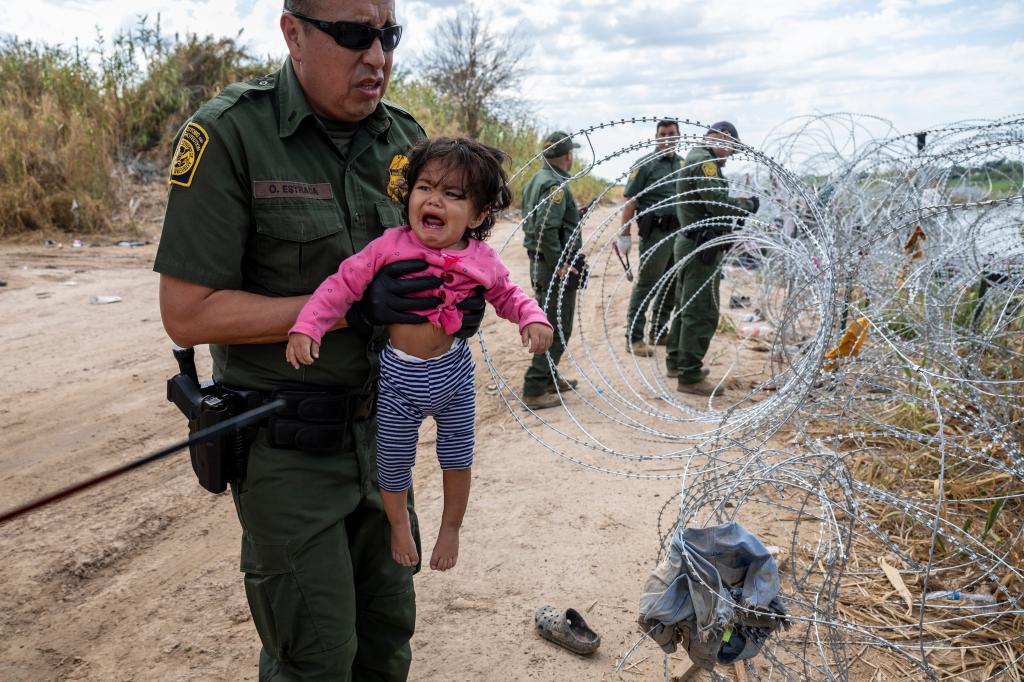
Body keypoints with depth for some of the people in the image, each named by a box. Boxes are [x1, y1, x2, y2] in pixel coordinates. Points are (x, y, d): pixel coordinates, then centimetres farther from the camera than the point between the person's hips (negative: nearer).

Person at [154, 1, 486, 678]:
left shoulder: (404, 136, 2)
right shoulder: (228, 134, -16)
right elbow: (188, 314, -18)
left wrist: (459, 300, -9)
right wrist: (354, 306, -24)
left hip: (382, 424, 6)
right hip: (288, 444, -5)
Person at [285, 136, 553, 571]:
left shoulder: (481, 260, -7)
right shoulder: (391, 246, -15)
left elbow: (507, 295, 10)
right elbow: (343, 284, -12)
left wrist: (533, 319, -9)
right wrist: (307, 326, -22)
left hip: (453, 371, 2)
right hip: (400, 375, -2)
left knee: (458, 458, 16)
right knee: (392, 466, 13)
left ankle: (451, 527, 42)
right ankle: (399, 523, 44)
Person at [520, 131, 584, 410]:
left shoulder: (535, 180, 11)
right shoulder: (556, 185, -19)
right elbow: (545, 228, -28)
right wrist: (559, 264, -23)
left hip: (539, 262, 10)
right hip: (556, 265, -10)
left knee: (550, 323, 21)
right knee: (558, 329, -4)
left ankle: (549, 378, 32)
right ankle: (534, 390, -3)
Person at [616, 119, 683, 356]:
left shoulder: (682, 164, 14)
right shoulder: (646, 164, -5)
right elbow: (630, 200, -8)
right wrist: (624, 234, -14)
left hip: (679, 231, 7)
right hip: (655, 232, -7)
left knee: (671, 285, 12)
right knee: (646, 284, -6)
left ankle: (659, 331, 25)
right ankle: (634, 338, -1)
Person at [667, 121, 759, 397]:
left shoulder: (696, 159, 19)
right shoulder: (704, 161, -15)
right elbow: (719, 203, -23)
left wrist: (740, 205, 2)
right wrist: (748, 205, -8)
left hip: (691, 244, 11)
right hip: (701, 247, -11)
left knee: (686, 306, 19)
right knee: (701, 312, -7)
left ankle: (676, 362, 31)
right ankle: (690, 377, -3)